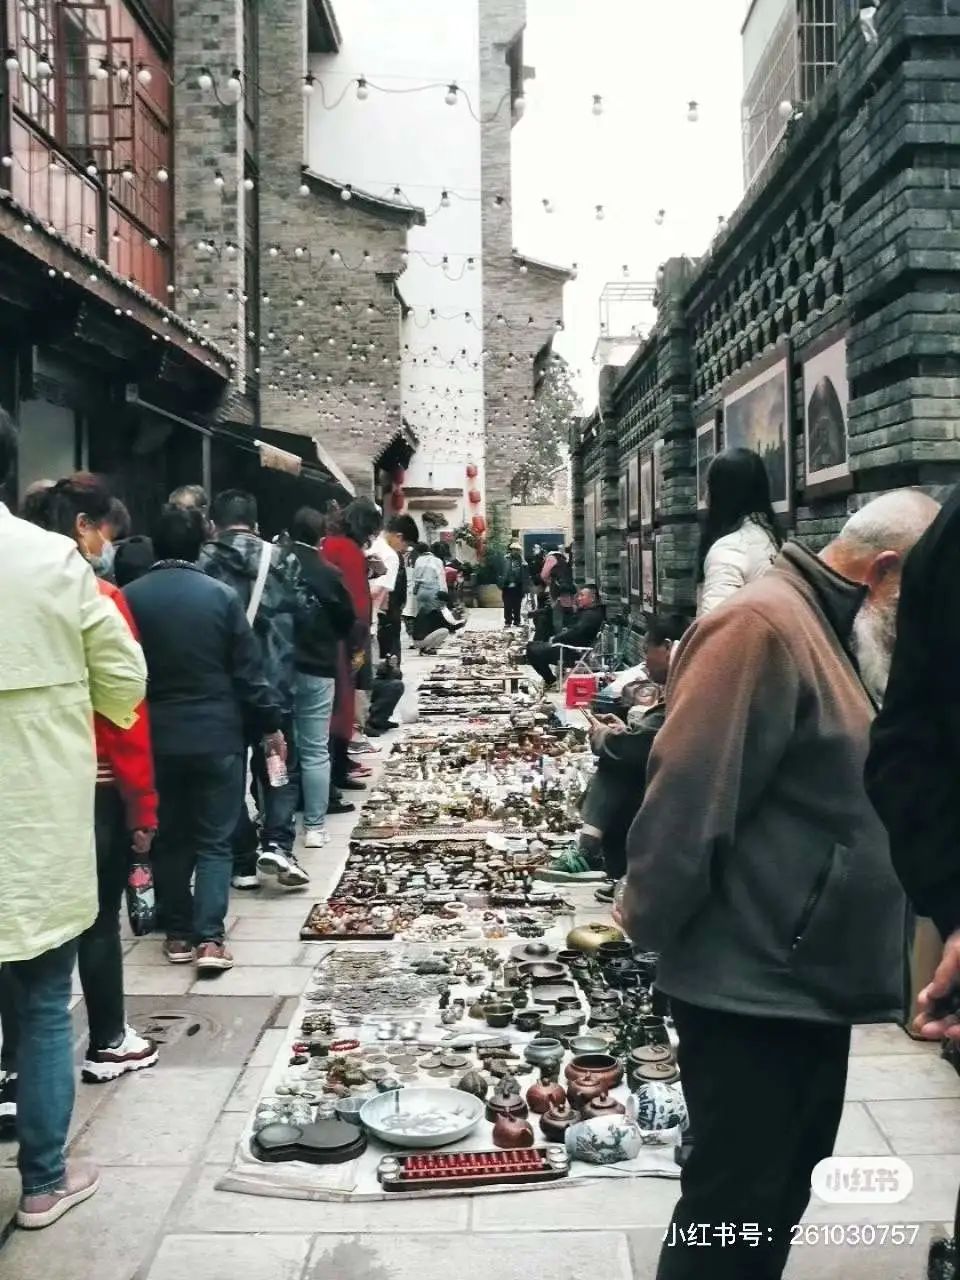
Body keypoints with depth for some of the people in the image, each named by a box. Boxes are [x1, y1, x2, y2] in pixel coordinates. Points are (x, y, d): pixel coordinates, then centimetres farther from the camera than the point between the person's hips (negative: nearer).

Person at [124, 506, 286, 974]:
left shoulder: (130, 597, -4)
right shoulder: (222, 595, -8)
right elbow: (249, 670, -6)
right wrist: (271, 724, 4)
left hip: (156, 737, 2)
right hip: (217, 735, -2)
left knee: (169, 838, 14)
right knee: (214, 840, 5)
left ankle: (178, 934, 19)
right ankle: (210, 938, -2)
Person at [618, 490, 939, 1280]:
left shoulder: (835, 635, 13)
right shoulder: (765, 626, -20)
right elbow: (687, 795, -24)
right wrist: (648, 928, -16)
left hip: (809, 975, 10)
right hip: (752, 980, -10)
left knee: (784, 1182, 21)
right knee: (735, 1195, 3)